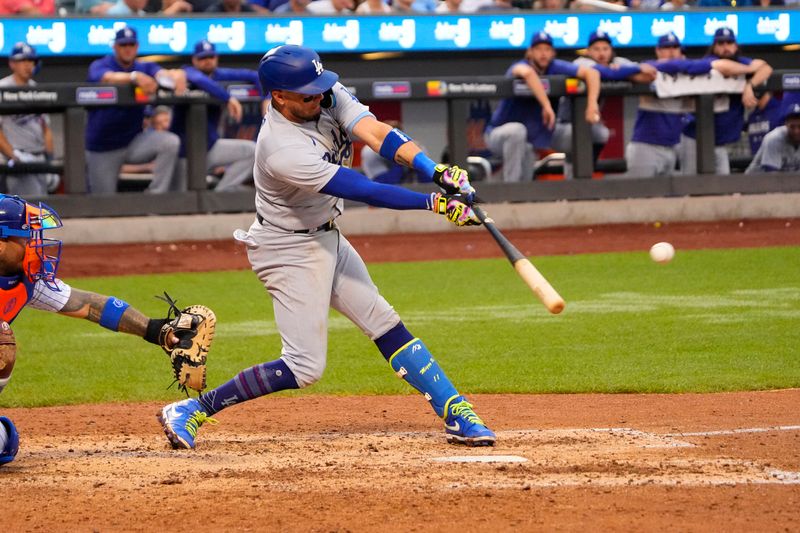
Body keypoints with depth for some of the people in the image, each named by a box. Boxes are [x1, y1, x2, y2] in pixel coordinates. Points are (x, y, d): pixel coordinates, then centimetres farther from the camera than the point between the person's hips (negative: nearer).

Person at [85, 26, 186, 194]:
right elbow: (109, 78, -30)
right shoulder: (99, 66, -6)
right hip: (103, 148, -3)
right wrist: (135, 77, -50)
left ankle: (156, 195, -18)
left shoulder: (145, 68, 3)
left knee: (170, 142, -23)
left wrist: (176, 75, -44)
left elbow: (162, 74, -19)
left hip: (134, 141, 3)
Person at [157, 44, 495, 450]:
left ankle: (455, 414, 12)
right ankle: (193, 410, -1)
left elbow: (376, 134, -20)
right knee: (305, 368, -7)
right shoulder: (283, 151, -33)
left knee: (384, 324, 8)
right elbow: (366, 191, -34)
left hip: (325, 238, 8)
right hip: (290, 251, -8)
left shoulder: (328, 97, -11)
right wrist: (436, 203, -35)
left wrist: (438, 171, -33)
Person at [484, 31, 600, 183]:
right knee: (517, 130, -36)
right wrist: (547, 105, -50)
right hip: (497, 135, -5)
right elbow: (527, 72, -48)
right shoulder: (520, 66, -21)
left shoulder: (554, 67, -9)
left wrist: (592, 105, -31)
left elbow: (591, 73, -15)